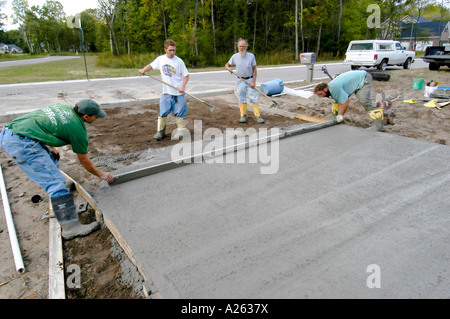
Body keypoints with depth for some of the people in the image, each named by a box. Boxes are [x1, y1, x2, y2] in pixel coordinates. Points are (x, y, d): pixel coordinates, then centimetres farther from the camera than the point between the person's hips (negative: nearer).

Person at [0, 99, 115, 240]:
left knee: (51, 158, 31)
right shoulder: (78, 130, -8)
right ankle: (70, 227, -10)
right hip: (21, 144, -10)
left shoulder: (65, 106, 13)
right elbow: (84, 161, 4)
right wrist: (101, 174, 18)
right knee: (56, 182, -10)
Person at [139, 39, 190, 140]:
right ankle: (160, 131, 13)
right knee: (163, 112, 1)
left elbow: (186, 75, -3)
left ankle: (181, 131, 17)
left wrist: (183, 86, -17)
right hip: (166, 92, 3)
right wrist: (143, 70, 0)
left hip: (178, 92, -3)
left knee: (179, 112, 2)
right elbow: (151, 65, 19)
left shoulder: (179, 61, -6)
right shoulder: (160, 59, 4)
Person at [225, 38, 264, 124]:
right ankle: (243, 116, 13)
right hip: (241, 81, 2)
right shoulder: (235, 56, 0)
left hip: (250, 80, -2)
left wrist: (253, 82, -12)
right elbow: (227, 65, 12)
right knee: (242, 99, 5)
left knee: (254, 98, -5)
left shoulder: (251, 56, -4)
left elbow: (255, 70, -3)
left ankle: (257, 116, -1)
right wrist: (229, 68, -13)